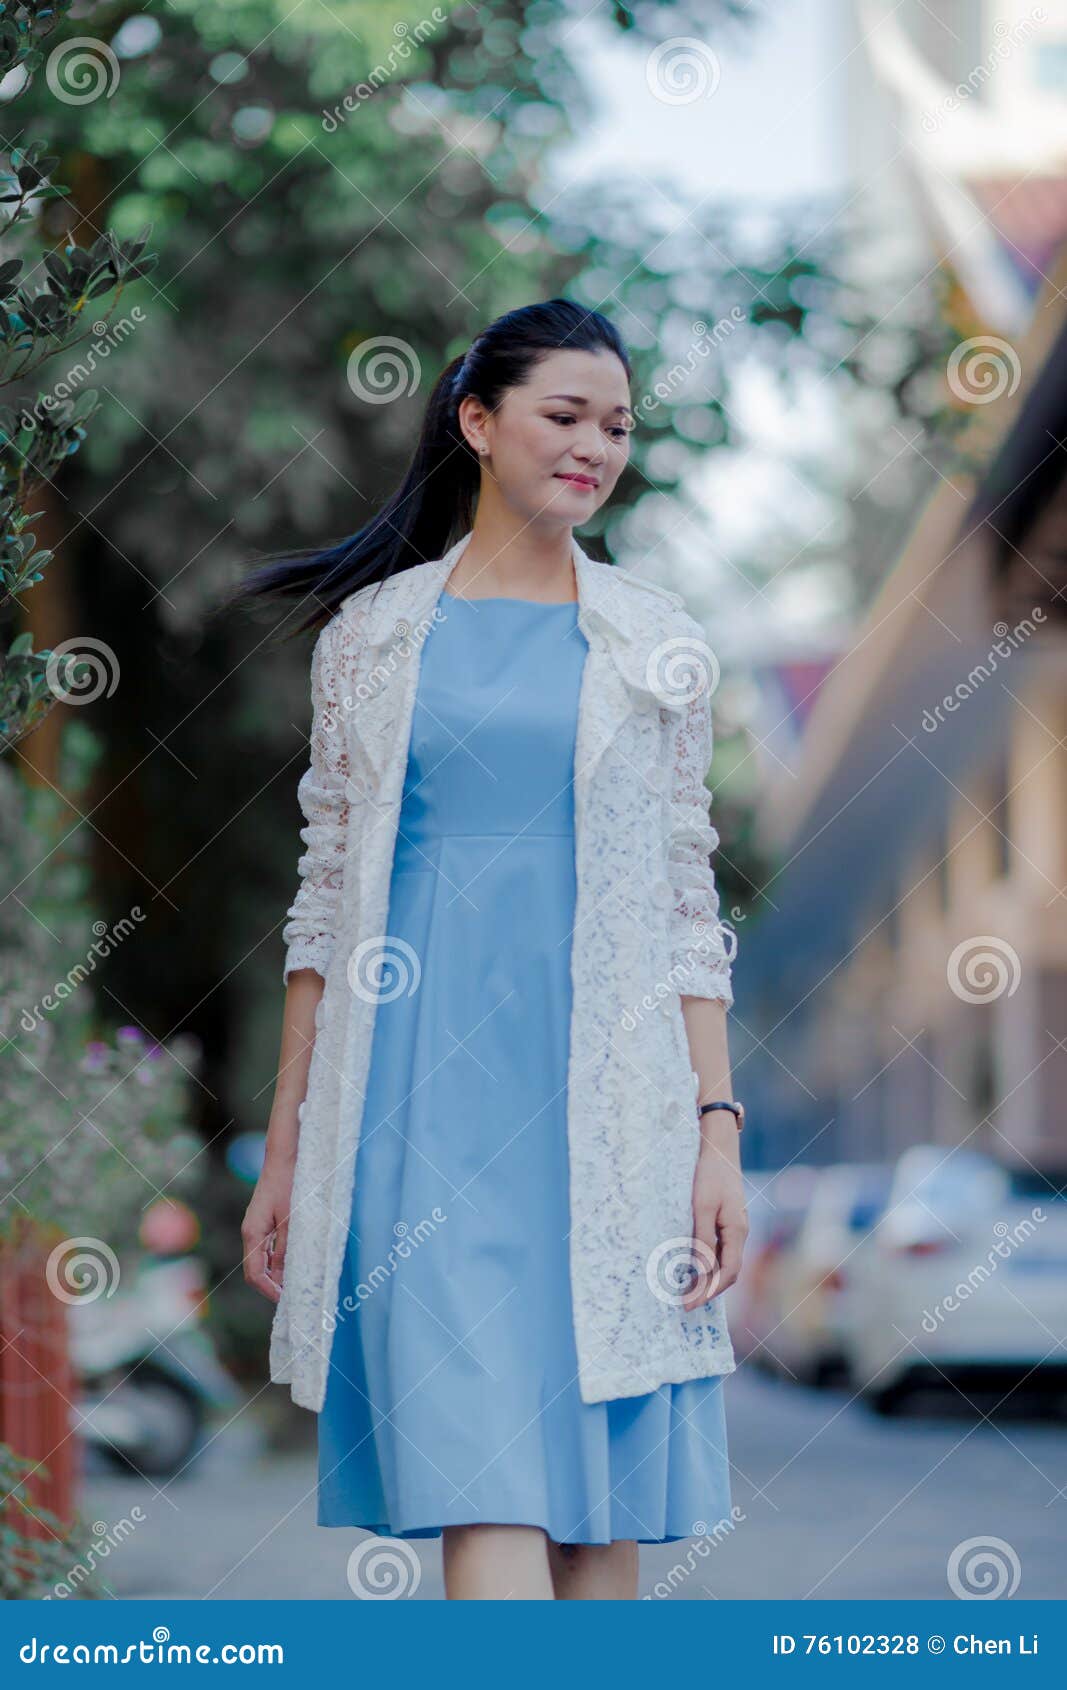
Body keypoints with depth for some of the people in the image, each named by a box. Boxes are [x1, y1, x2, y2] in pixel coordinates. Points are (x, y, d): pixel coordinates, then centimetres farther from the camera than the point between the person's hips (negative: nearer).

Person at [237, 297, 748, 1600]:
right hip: (421, 1088, -1)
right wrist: (283, 1151, 8)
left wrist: (719, 1130, -1)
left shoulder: (650, 639, 10)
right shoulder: (373, 630, 8)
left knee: (599, 1510, 1)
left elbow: (688, 905, 9)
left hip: (601, 1093, 1)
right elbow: (325, 900, 11)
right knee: (481, 1486, -11)